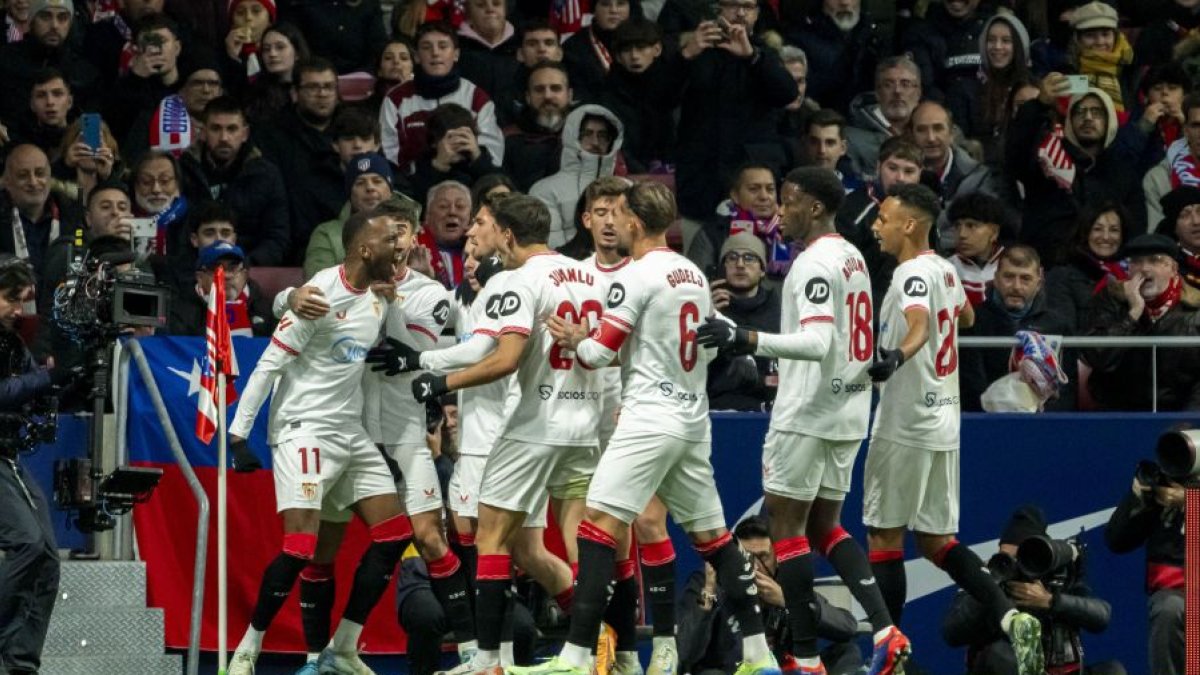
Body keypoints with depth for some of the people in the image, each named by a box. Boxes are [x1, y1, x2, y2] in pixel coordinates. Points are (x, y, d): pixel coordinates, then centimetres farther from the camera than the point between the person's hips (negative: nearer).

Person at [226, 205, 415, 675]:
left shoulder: (378, 295, 8)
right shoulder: (321, 294, -17)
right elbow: (270, 364, -14)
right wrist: (239, 433, -16)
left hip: (350, 433, 9)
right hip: (305, 429, -9)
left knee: (394, 534, 4)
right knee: (300, 547, -17)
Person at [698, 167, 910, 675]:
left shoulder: (816, 263, -16)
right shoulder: (853, 257, 14)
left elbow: (818, 343, -27)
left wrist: (747, 340, -34)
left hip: (809, 412, -9)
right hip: (848, 409, 9)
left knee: (785, 524, -2)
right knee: (826, 526, 14)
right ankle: (885, 629, -1)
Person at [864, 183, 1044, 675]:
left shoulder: (914, 274, -15)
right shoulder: (946, 271, 12)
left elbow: (919, 323, -36)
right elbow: (965, 317, 33)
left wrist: (897, 355, -56)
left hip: (906, 426, -9)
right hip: (943, 421, 9)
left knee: (884, 535, 1)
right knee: (936, 539, 11)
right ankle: (1010, 618, -6)